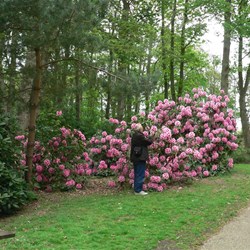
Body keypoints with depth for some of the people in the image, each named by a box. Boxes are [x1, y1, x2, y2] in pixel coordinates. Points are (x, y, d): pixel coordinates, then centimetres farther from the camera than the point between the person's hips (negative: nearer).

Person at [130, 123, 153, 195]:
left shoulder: (134, 136, 11)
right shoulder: (140, 136, -17)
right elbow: (148, 142, -10)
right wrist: (151, 140, 9)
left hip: (135, 157, 9)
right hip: (140, 157, -9)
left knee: (137, 174, 16)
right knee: (140, 174, -3)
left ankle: (136, 189, 22)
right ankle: (138, 190, -1)